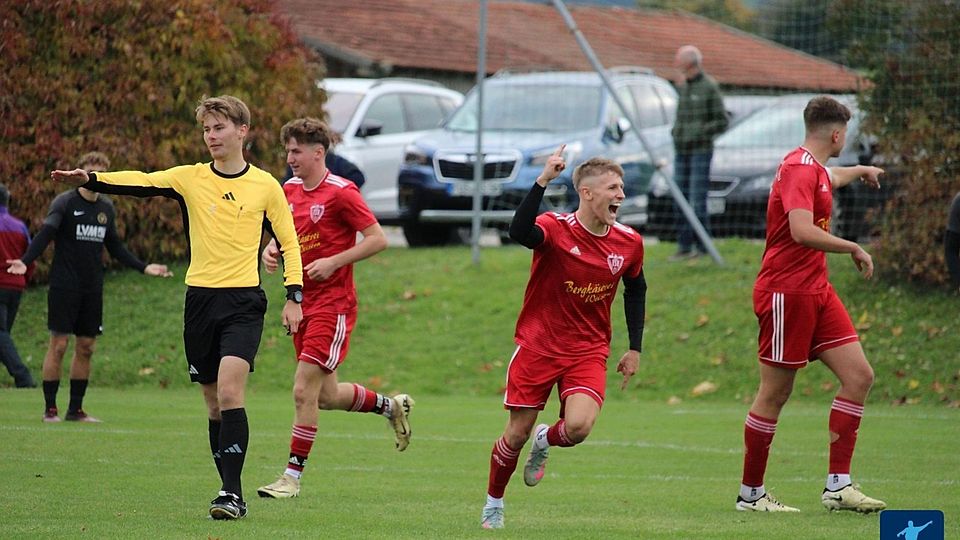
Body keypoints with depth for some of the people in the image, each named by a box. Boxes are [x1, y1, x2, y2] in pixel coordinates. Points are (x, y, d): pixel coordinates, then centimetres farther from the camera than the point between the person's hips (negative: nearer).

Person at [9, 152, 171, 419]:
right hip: (64, 285, -6)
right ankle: (49, 408, -1)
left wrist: (144, 267, 16)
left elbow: (115, 247, 21)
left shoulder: (106, 207, 11)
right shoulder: (64, 202, -7)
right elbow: (45, 235, -17)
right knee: (59, 345, -7)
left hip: (92, 288, 6)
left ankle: (75, 409, 13)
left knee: (86, 347, 6)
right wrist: (25, 261, -33)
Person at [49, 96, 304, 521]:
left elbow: (288, 243, 10)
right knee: (214, 402, 6)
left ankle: (231, 491, -18)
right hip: (200, 298, 3)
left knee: (229, 390, -19)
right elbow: (140, 182, -6)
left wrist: (294, 297, 2)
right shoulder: (190, 179, 6)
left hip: (243, 302, -3)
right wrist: (89, 180, -21)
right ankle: (232, 495, 15)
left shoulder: (265, 186, 3)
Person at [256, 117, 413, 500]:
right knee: (327, 396, 14)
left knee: (304, 390, -13)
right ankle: (391, 406, 38)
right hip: (303, 303, 8)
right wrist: (271, 250, 2)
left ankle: (293, 476, -6)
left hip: (333, 304, -8)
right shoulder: (290, 190, 9)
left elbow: (378, 239, -12)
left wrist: (333, 262, -18)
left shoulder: (341, 192, -12)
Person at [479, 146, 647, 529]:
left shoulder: (629, 242, -3)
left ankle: (545, 441, 16)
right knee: (517, 434, 4)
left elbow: (636, 289, 16)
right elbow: (519, 232, -40)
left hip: (588, 351, 2)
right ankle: (493, 503, 30)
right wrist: (543, 182, -47)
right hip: (537, 347, -2)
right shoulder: (555, 230, -16)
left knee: (578, 427, -21)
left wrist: (634, 348, 13)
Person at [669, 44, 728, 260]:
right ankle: (684, 246, 11)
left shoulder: (710, 87, -8)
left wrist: (700, 133, -16)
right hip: (681, 152, 7)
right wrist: (675, 132, 6)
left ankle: (702, 248, -5)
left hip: (701, 151, -7)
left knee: (698, 202, -10)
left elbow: (722, 121, -8)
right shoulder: (682, 88, 14)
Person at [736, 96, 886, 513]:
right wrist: (854, 248, -19)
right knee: (775, 393, -3)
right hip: (786, 291, -10)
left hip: (815, 290, 10)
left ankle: (838, 486, 0)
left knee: (859, 375, 0)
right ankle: (750, 493, 8)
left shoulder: (813, 168, 15)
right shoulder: (798, 169, -16)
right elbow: (802, 231, -30)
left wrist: (861, 171, 62)